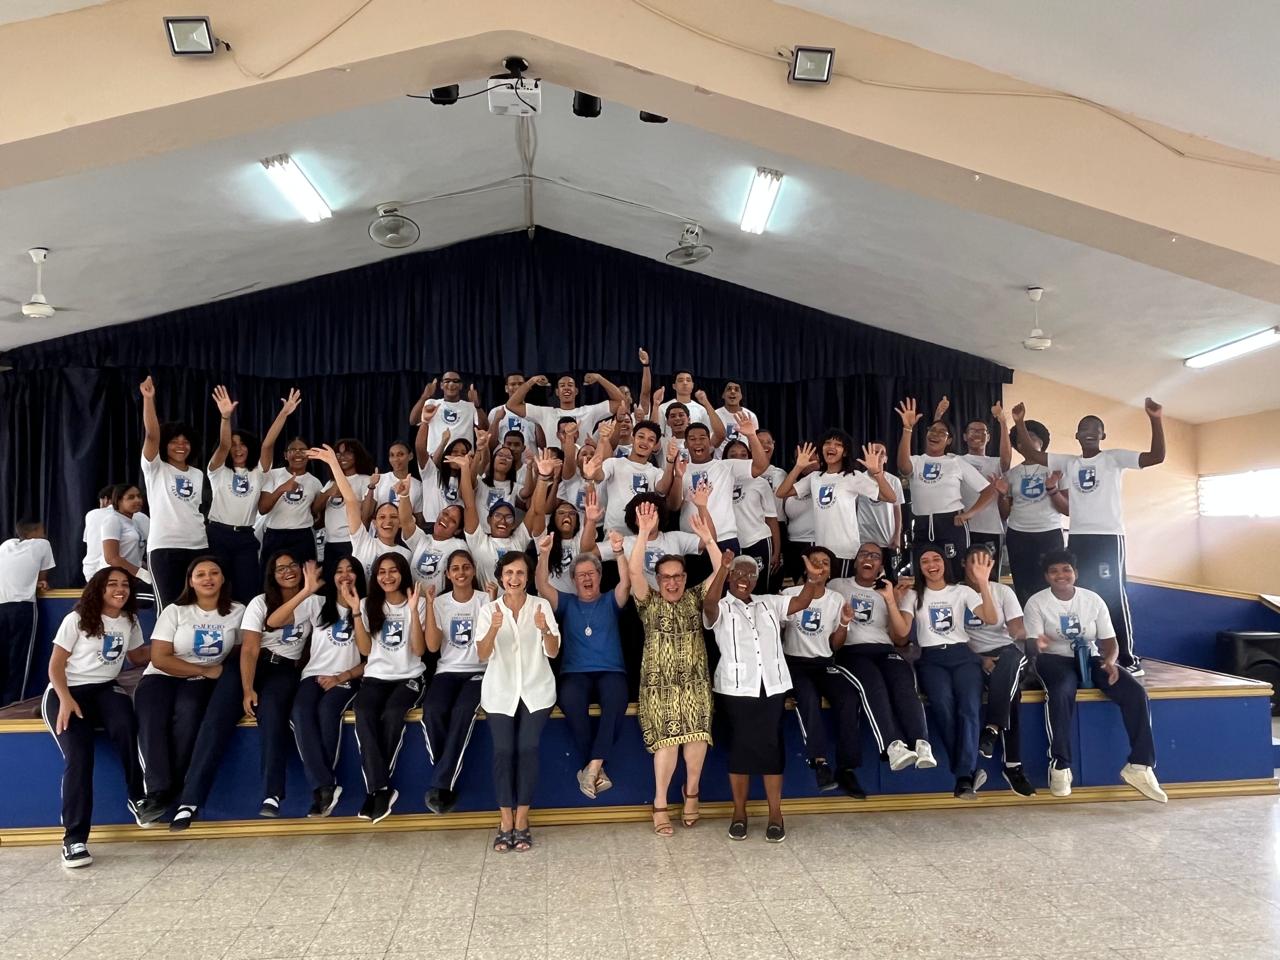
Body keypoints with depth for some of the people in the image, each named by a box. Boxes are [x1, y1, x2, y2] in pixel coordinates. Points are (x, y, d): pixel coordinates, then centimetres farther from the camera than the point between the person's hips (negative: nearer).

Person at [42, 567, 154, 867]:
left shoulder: (130, 621, 12)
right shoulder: (76, 619, -1)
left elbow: (137, 656, 25)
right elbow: (56, 664, -3)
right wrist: (66, 699, -17)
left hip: (105, 689, 3)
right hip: (66, 690, -3)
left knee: (126, 727, -33)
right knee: (78, 756, -27)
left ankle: (137, 796, -15)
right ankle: (74, 837, -19)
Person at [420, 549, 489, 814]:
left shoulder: (485, 600, 2)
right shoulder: (440, 603, 6)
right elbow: (432, 646, -7)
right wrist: (429, 605, -11)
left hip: (479, 671, -1)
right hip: (448, 670, 2)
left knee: (463, 711, -33)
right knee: (433, 711, -30)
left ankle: (440, 784, -23)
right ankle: (446, 782, -12)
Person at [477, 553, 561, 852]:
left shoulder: (542, 605, 1)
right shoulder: (489, 610, 2)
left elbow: (553, 652, -5)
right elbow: (482, 656, -7)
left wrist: (545, 630, -26)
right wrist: (494, 628, -26)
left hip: (536, 689, 0)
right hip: (500, 691, 1)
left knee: (528, 749, -12)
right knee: (503, 751, -11)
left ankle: (522, 822, -1)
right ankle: (506, 822, 1)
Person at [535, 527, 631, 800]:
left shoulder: (610, 601, 17)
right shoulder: (566, 603, 19)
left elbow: (626, 582, -2)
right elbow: (542, 586, 3)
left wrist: (618, 552, -19)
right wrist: (544, 555, -14)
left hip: (610, 671, 0)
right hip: (575, 672, 0)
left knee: (617, 697, -36)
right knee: (570, 699, -36)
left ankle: (593, 765, -33)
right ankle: (596, 768, -27)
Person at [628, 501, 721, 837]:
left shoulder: (695, 598, 8)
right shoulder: (649, 602, 2)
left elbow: (721, 571, -3)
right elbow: (634, 571, -15)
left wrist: (707, 539, -16)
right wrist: (643, 534, -25)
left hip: (695, 682, 2)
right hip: (659, 684, -2)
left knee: (697, 735, -8)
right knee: (667, 739, -9)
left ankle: (691, 790, 15)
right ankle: (660, 805, 3)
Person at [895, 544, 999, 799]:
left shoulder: (962, 591, 15)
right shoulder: (913, 595, 14)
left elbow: (991, 619, -2)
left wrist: (984, 582, -14)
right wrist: (893, 600, -15)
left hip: (962, 655, 1)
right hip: (931, 658, -1)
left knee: (970, 705, -28)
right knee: (943, 704, -30)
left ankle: (963, 776, -28)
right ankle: (970, 771, -23)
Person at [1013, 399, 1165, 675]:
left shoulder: (1114, 458, 2)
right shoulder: (1068, 462, 12)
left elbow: (1156, 457, -9)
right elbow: (1031, 453, 6)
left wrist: (1156, 421, -21)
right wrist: (1020, 423, -6)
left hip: (1108, 536, -4)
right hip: (1077, 537, 5)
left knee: (1114, 594, -4)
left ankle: (1127, 657, 3)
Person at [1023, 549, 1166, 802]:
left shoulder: (1093, 600, 6)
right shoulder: (1037, 602, -2)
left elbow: (1109, 640, 4)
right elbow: (1032, 643, -9)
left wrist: (1110, 661, -19)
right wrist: (1037, 645, -35)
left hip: (1091, 658, 4)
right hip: (1056, 659, -4)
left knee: (1136, 692, -21)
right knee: (1061, 692, -38)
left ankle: (1140, 765, -14)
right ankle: (1060, 766, -28)